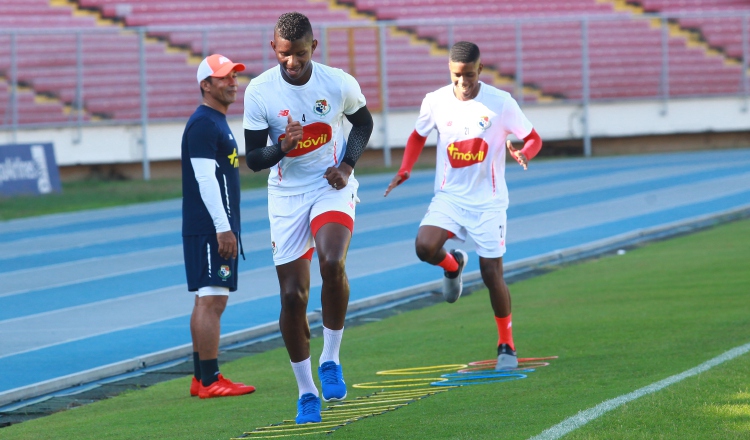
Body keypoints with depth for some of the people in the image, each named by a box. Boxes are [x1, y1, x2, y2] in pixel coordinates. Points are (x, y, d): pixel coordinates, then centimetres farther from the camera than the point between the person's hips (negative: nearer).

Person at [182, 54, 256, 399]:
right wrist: (223, 228, -22)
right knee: (211, 299, -11)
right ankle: (209, 381, -13)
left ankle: (202, 378, 14)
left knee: (208, 301, 11)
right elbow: (205, 179, -20)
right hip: (209, 229, -11)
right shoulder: (203, 125, -13)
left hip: (217, 228, 11)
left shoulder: (218, 123, 19)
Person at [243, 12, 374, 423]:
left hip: (331, 189, -1)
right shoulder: (259, 92, -11)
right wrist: (282, 147, -27)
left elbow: (363, 123, 10)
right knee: (292, 295, 0)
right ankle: (306, 392, 16)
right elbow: (253, 159, -6)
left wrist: (347, 165, -6)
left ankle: (330, 360, -7)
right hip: (286, 195, 1)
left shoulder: (339, 84, -10)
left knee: (332, 264, -28)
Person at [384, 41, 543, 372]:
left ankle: (506, 345, 18)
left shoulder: (501, 103, -11)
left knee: (492, 275, -2)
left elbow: (533, 138, -1)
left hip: (488, 201, -2)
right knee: (425, 247, -25)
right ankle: (453, 265, 12)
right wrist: (405, 170, -2)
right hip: (449, 196, 2)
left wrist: (524, 153, -24)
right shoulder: (435, 102, -4)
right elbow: (419, 136, 15)